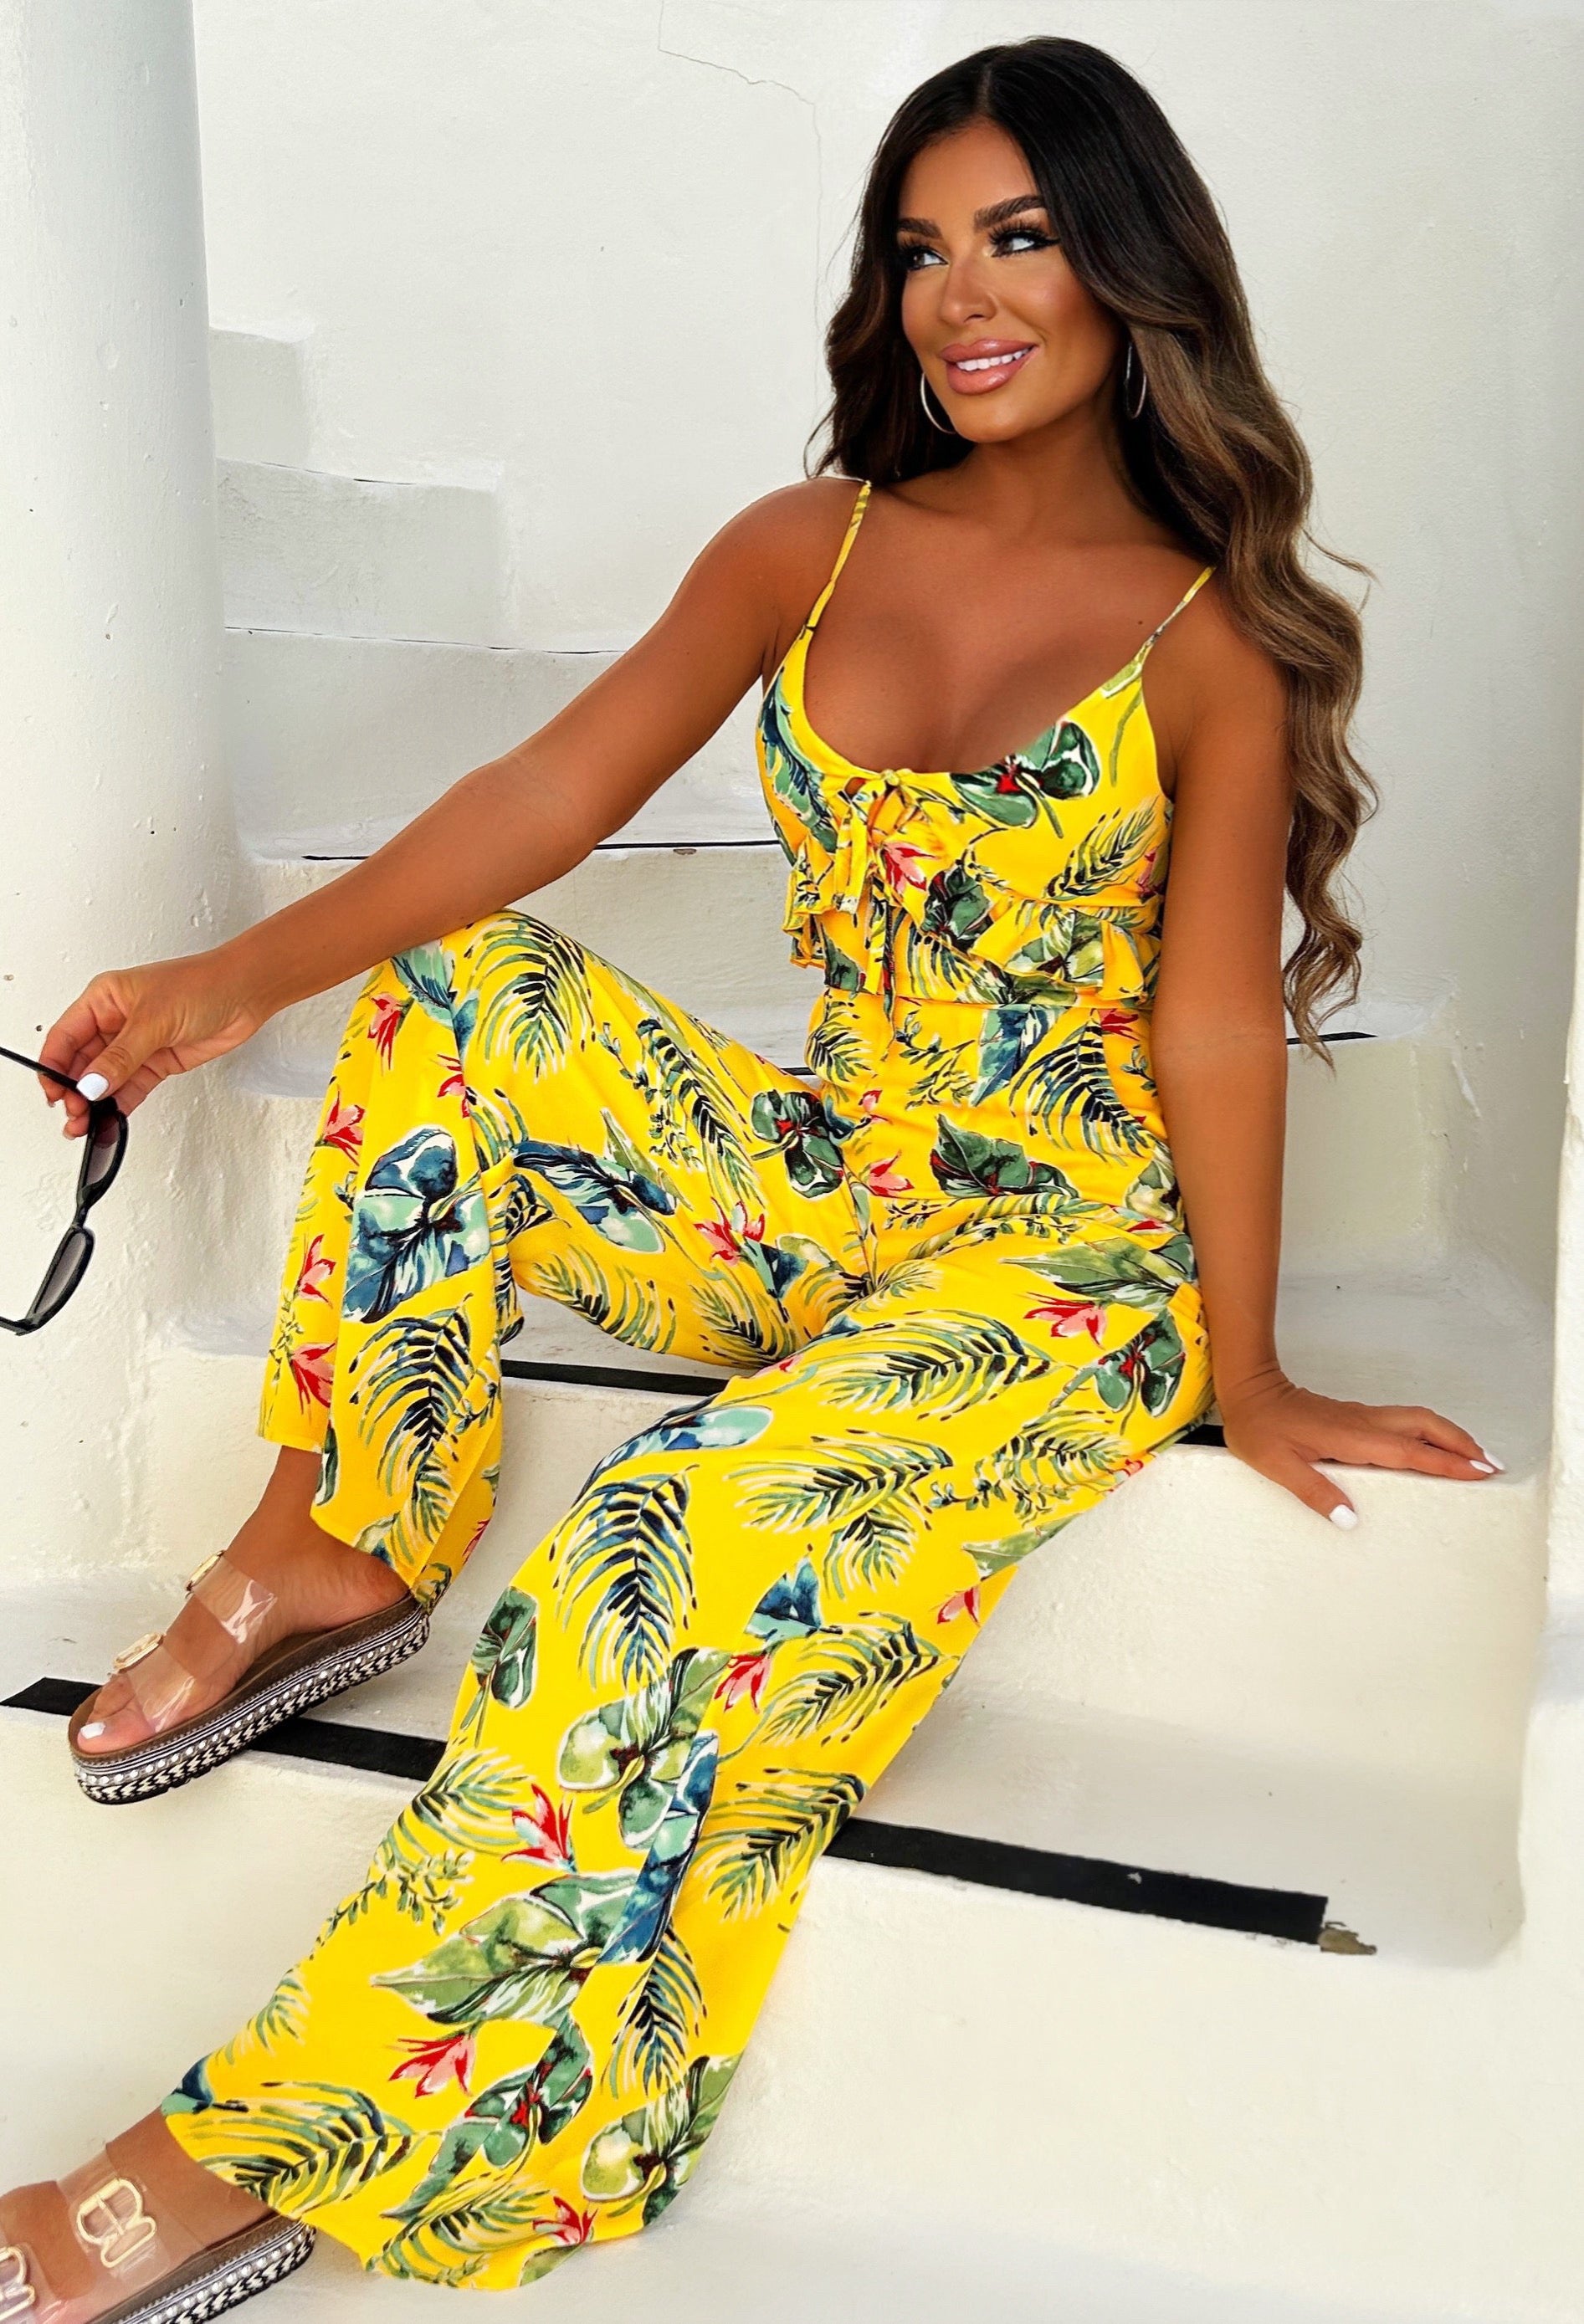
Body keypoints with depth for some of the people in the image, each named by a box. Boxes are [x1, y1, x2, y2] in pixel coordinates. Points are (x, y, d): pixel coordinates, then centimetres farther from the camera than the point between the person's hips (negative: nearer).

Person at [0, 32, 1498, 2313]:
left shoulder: (1211, 638, -7)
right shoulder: (810, 547, 4)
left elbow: (1214, 1017, -9)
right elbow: (560, 786, -3)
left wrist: (1249, 1375, -8)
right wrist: (249, 974, -13)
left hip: (1062, 1257, -5)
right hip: (815, 1189, 5)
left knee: (674, 1556, -28)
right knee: (448, 994, -13)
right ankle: (335, 1549, -6)